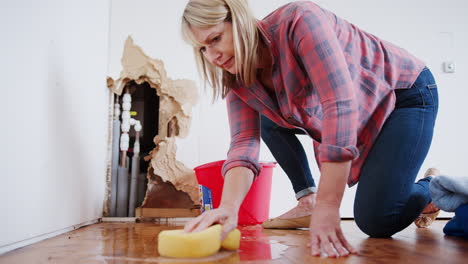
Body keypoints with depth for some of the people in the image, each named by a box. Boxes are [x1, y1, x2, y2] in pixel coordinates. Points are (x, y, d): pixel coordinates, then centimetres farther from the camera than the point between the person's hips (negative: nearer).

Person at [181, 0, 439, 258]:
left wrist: (327, 207, -43)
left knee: (376, 219, -19)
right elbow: (244, 143, -19)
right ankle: (307, 200, 8)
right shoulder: (238, 80, -9)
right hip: (354, 117, 7)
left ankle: (431, 188, 12)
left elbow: (340, 105, -39)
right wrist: (229, 206, -39)